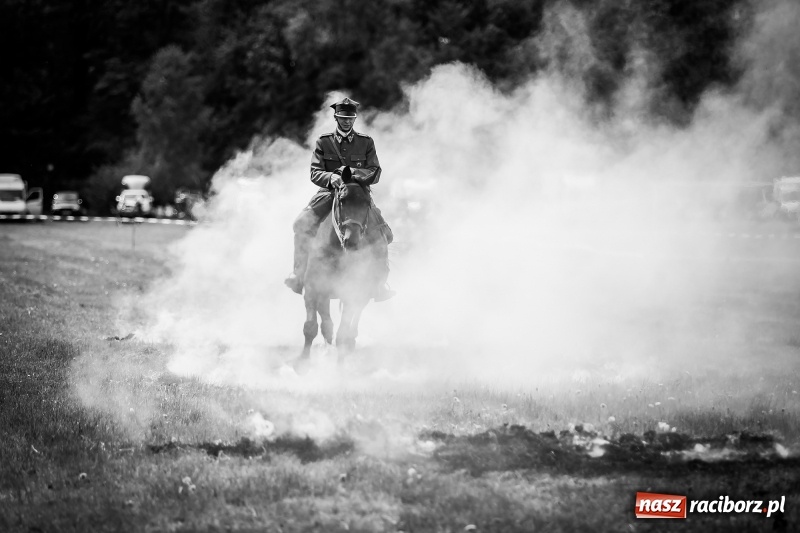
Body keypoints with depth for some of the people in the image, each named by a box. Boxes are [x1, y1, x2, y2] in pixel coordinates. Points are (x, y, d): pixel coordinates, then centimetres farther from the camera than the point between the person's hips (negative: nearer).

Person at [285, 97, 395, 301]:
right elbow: (315, 173, -1)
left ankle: (380, 284, -7)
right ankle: (299, 275, -6)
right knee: (301, 225, -21)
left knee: (381, 232, -20)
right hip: (329, 192, 0)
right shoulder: (323, 143, 6)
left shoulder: (366, 143, 6)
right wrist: (331, 177, -23)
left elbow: (375, 173, 1)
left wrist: (354, 173, -18)